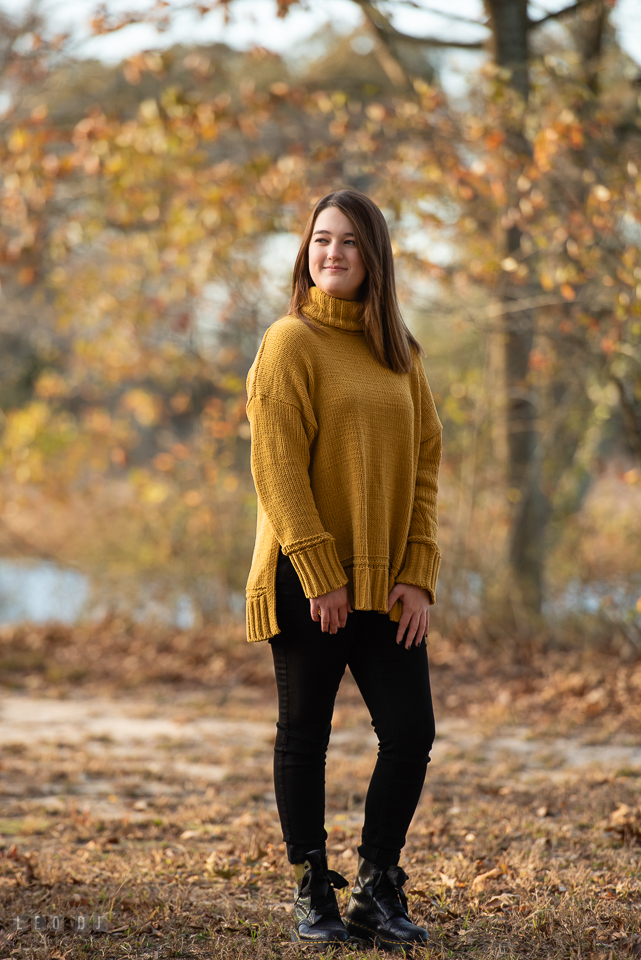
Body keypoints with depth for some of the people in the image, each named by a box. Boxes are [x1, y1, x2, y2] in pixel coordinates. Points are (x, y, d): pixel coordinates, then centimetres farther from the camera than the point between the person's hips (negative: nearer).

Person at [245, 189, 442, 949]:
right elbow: (277, 466, -12)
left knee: (411, 734, 0)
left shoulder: (398, 352, 11)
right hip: (308, 580, -5)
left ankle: (377, 889, 13)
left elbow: (425, 461, 9)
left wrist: (418, 574, -2)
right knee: (304, 735, 5)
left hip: (387, 581, 5)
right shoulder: (291, 343, -6)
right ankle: (311, 893, 16)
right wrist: (320, 575, -17)